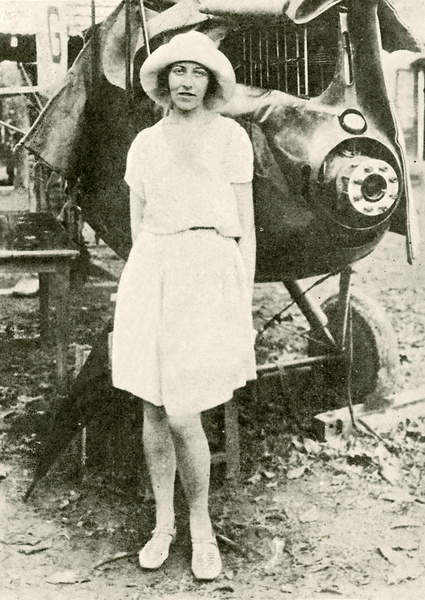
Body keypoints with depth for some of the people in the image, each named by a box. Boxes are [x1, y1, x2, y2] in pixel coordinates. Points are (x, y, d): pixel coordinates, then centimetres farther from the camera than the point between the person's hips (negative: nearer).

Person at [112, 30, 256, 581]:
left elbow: (245, 225, 1)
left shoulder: (230, 136, 2)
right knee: (153, 407, 7)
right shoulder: (144, 145, 13)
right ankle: (163, 524, 24)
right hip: (151, 275, 4)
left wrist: (245, 303, -4)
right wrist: (141, 292, 14)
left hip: (209, 274, -4)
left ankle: (201, 525, 15)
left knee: (181, 417, -9)